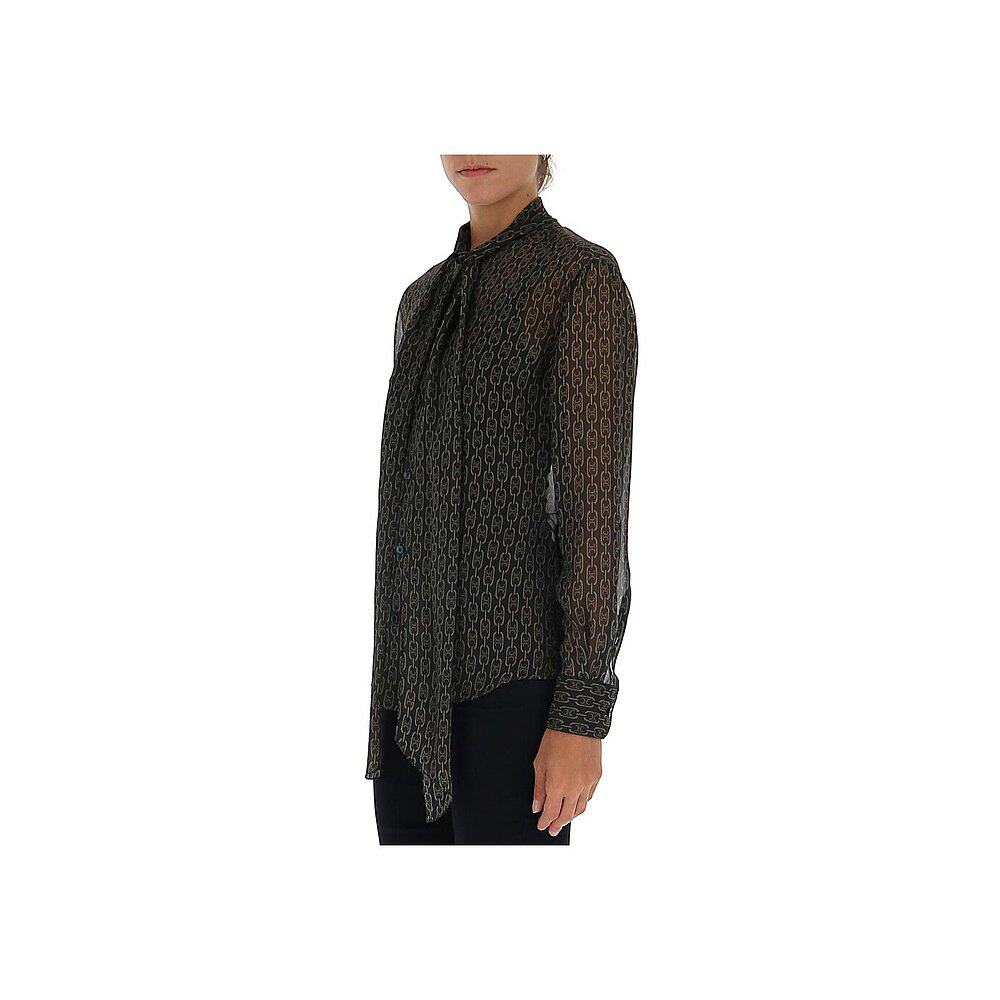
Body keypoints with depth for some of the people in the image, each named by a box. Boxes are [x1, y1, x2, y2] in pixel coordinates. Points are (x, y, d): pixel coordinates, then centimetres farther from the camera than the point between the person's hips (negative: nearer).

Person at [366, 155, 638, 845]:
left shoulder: (584, 278, -8)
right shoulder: (427, 299, 16)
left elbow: (599, 493, -14)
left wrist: (582, 716, -18)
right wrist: (392, 676, 19)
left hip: (514, 668, -8)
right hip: (423, 671, 8)